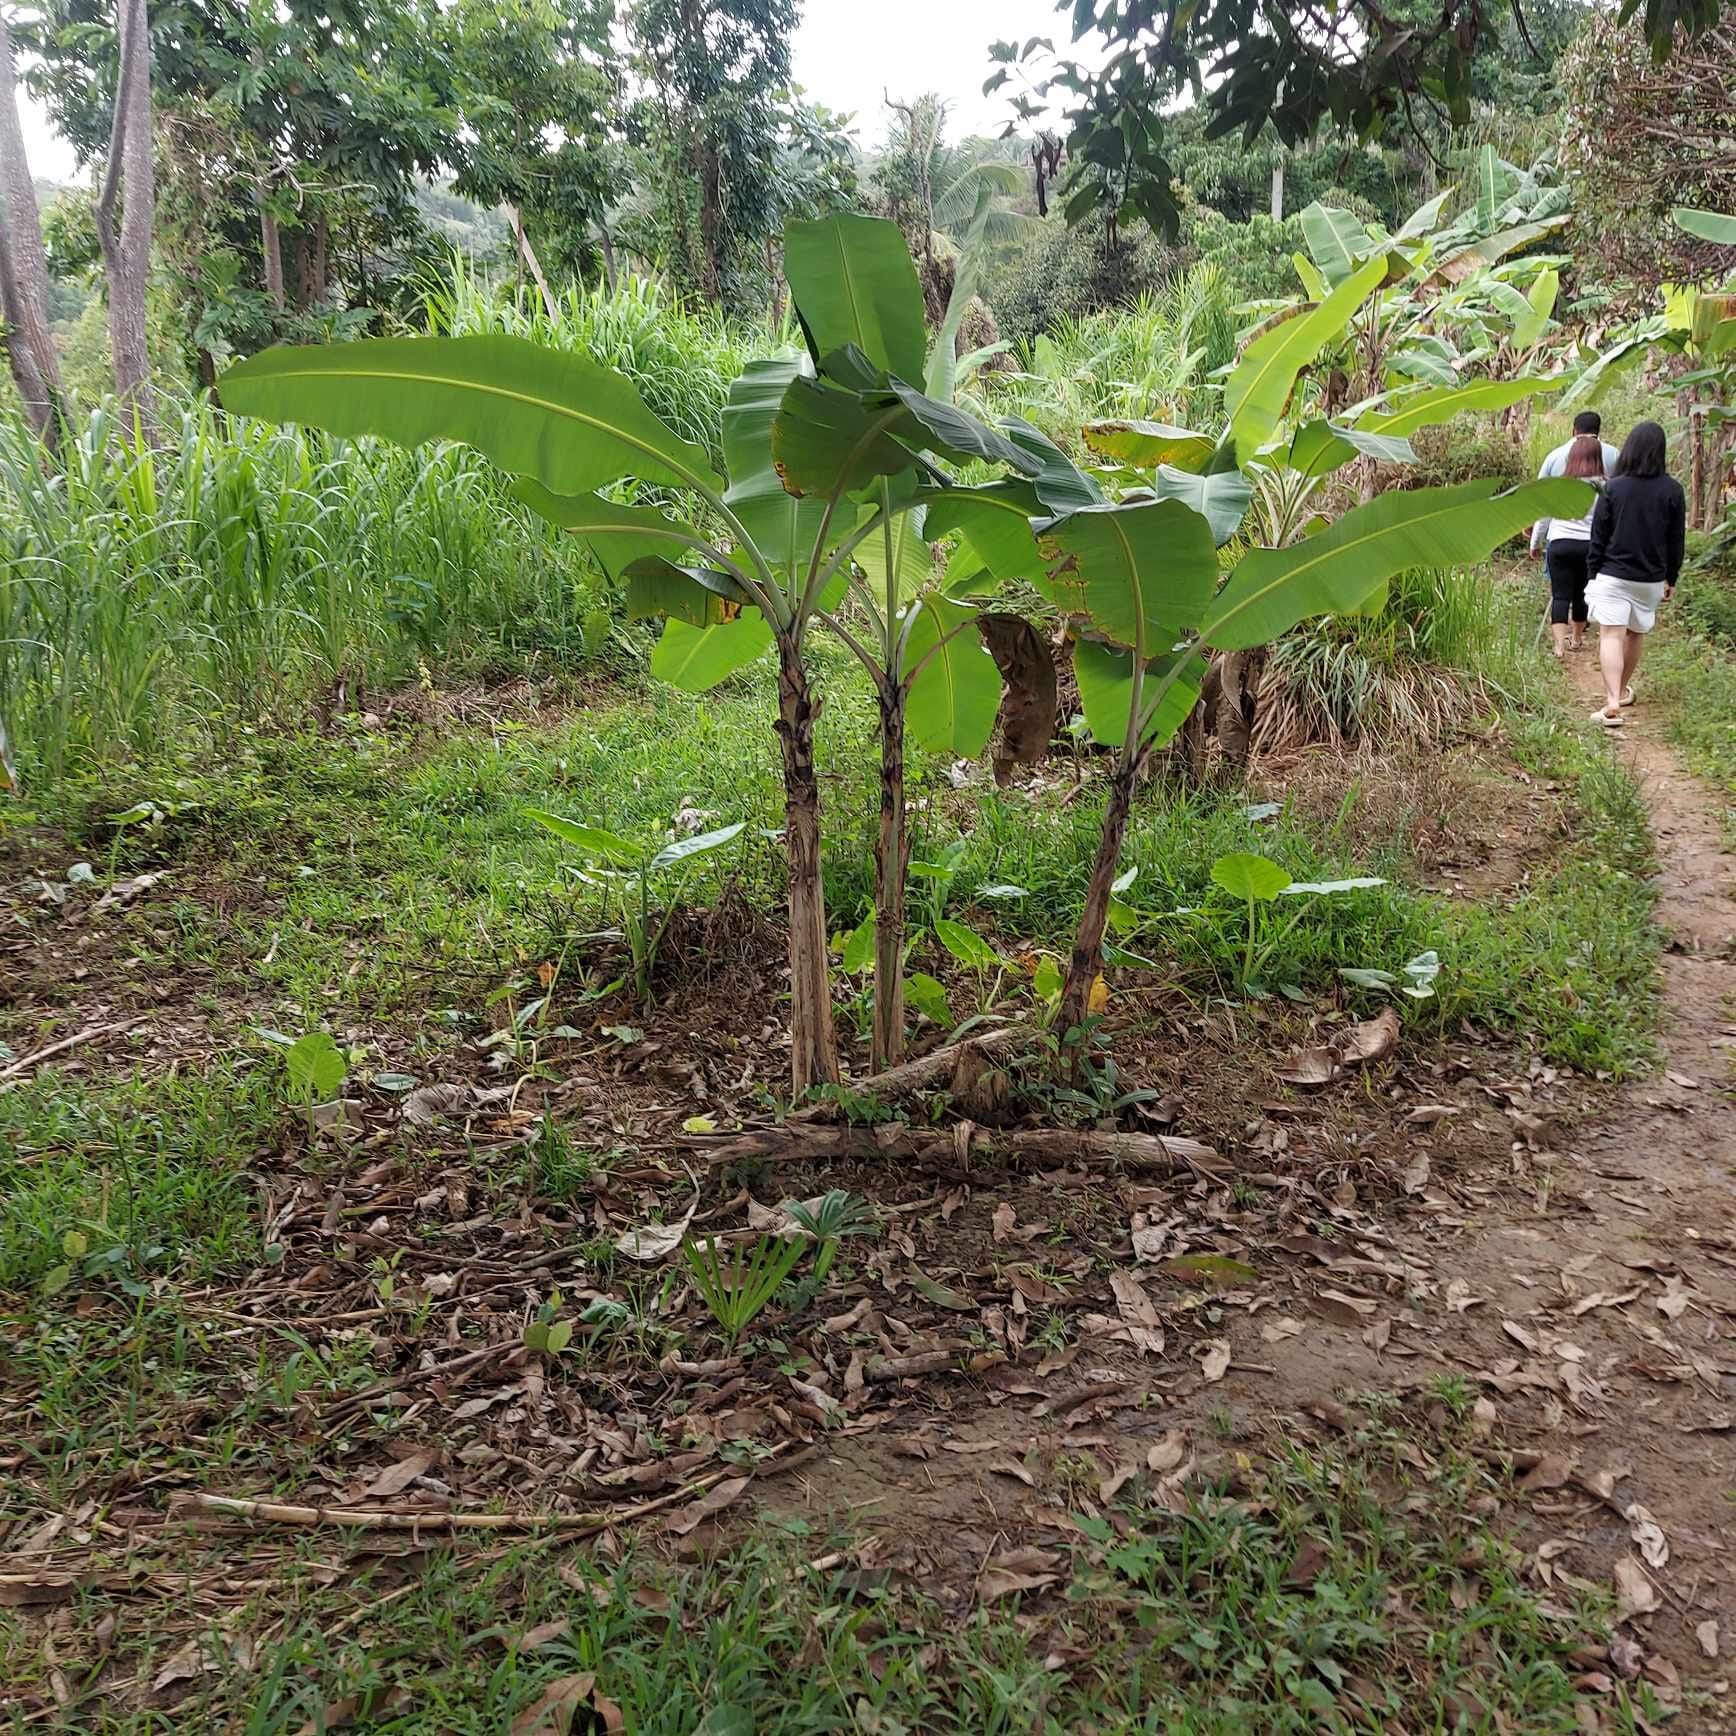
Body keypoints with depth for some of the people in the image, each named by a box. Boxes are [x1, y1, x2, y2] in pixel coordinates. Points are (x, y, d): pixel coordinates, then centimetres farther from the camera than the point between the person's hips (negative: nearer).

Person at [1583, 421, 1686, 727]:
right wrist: (1671, 579, 14)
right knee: (1635, 635, 20)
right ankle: (1622, 690, 37)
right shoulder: (1673, 491, -2)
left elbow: (1598, 536, -5)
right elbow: (1677, 541, 4)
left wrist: (1592, 574, 5)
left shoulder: (1613, 487, -7)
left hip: (1613, 575, -3)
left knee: (1611, 636, -8)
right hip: (1651, 579, 3)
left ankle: (1612, 702, -21)